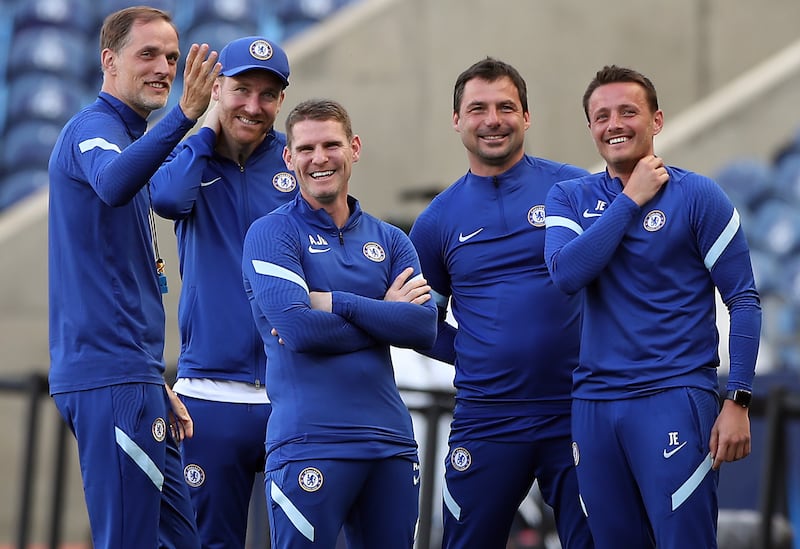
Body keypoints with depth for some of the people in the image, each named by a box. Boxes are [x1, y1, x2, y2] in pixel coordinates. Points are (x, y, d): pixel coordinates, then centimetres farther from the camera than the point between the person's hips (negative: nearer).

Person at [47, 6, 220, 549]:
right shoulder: (94, 129, -7)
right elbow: (113, 185, -35)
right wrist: (184, 116, -46)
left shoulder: (124, 137, 23)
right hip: (113, 379, -10)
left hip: (133, 374, 10)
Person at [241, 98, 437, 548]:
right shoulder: (272, 234, -1)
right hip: (310, 442, -5)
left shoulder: (390, 240, 14)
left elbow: (425, 328, -2)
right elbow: (299, 329, -15)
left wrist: (336, 304, -9)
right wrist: (384, 316, -3)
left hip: (391, 442, 5)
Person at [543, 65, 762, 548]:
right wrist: (631, 199, -8)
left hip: (674, 397, -4)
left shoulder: (697, 195, -1)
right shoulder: (570, 198, 9)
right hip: (595, 401, 4)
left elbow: (743, 300, -3)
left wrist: (738, 402, -10)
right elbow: (566, 273, -9)